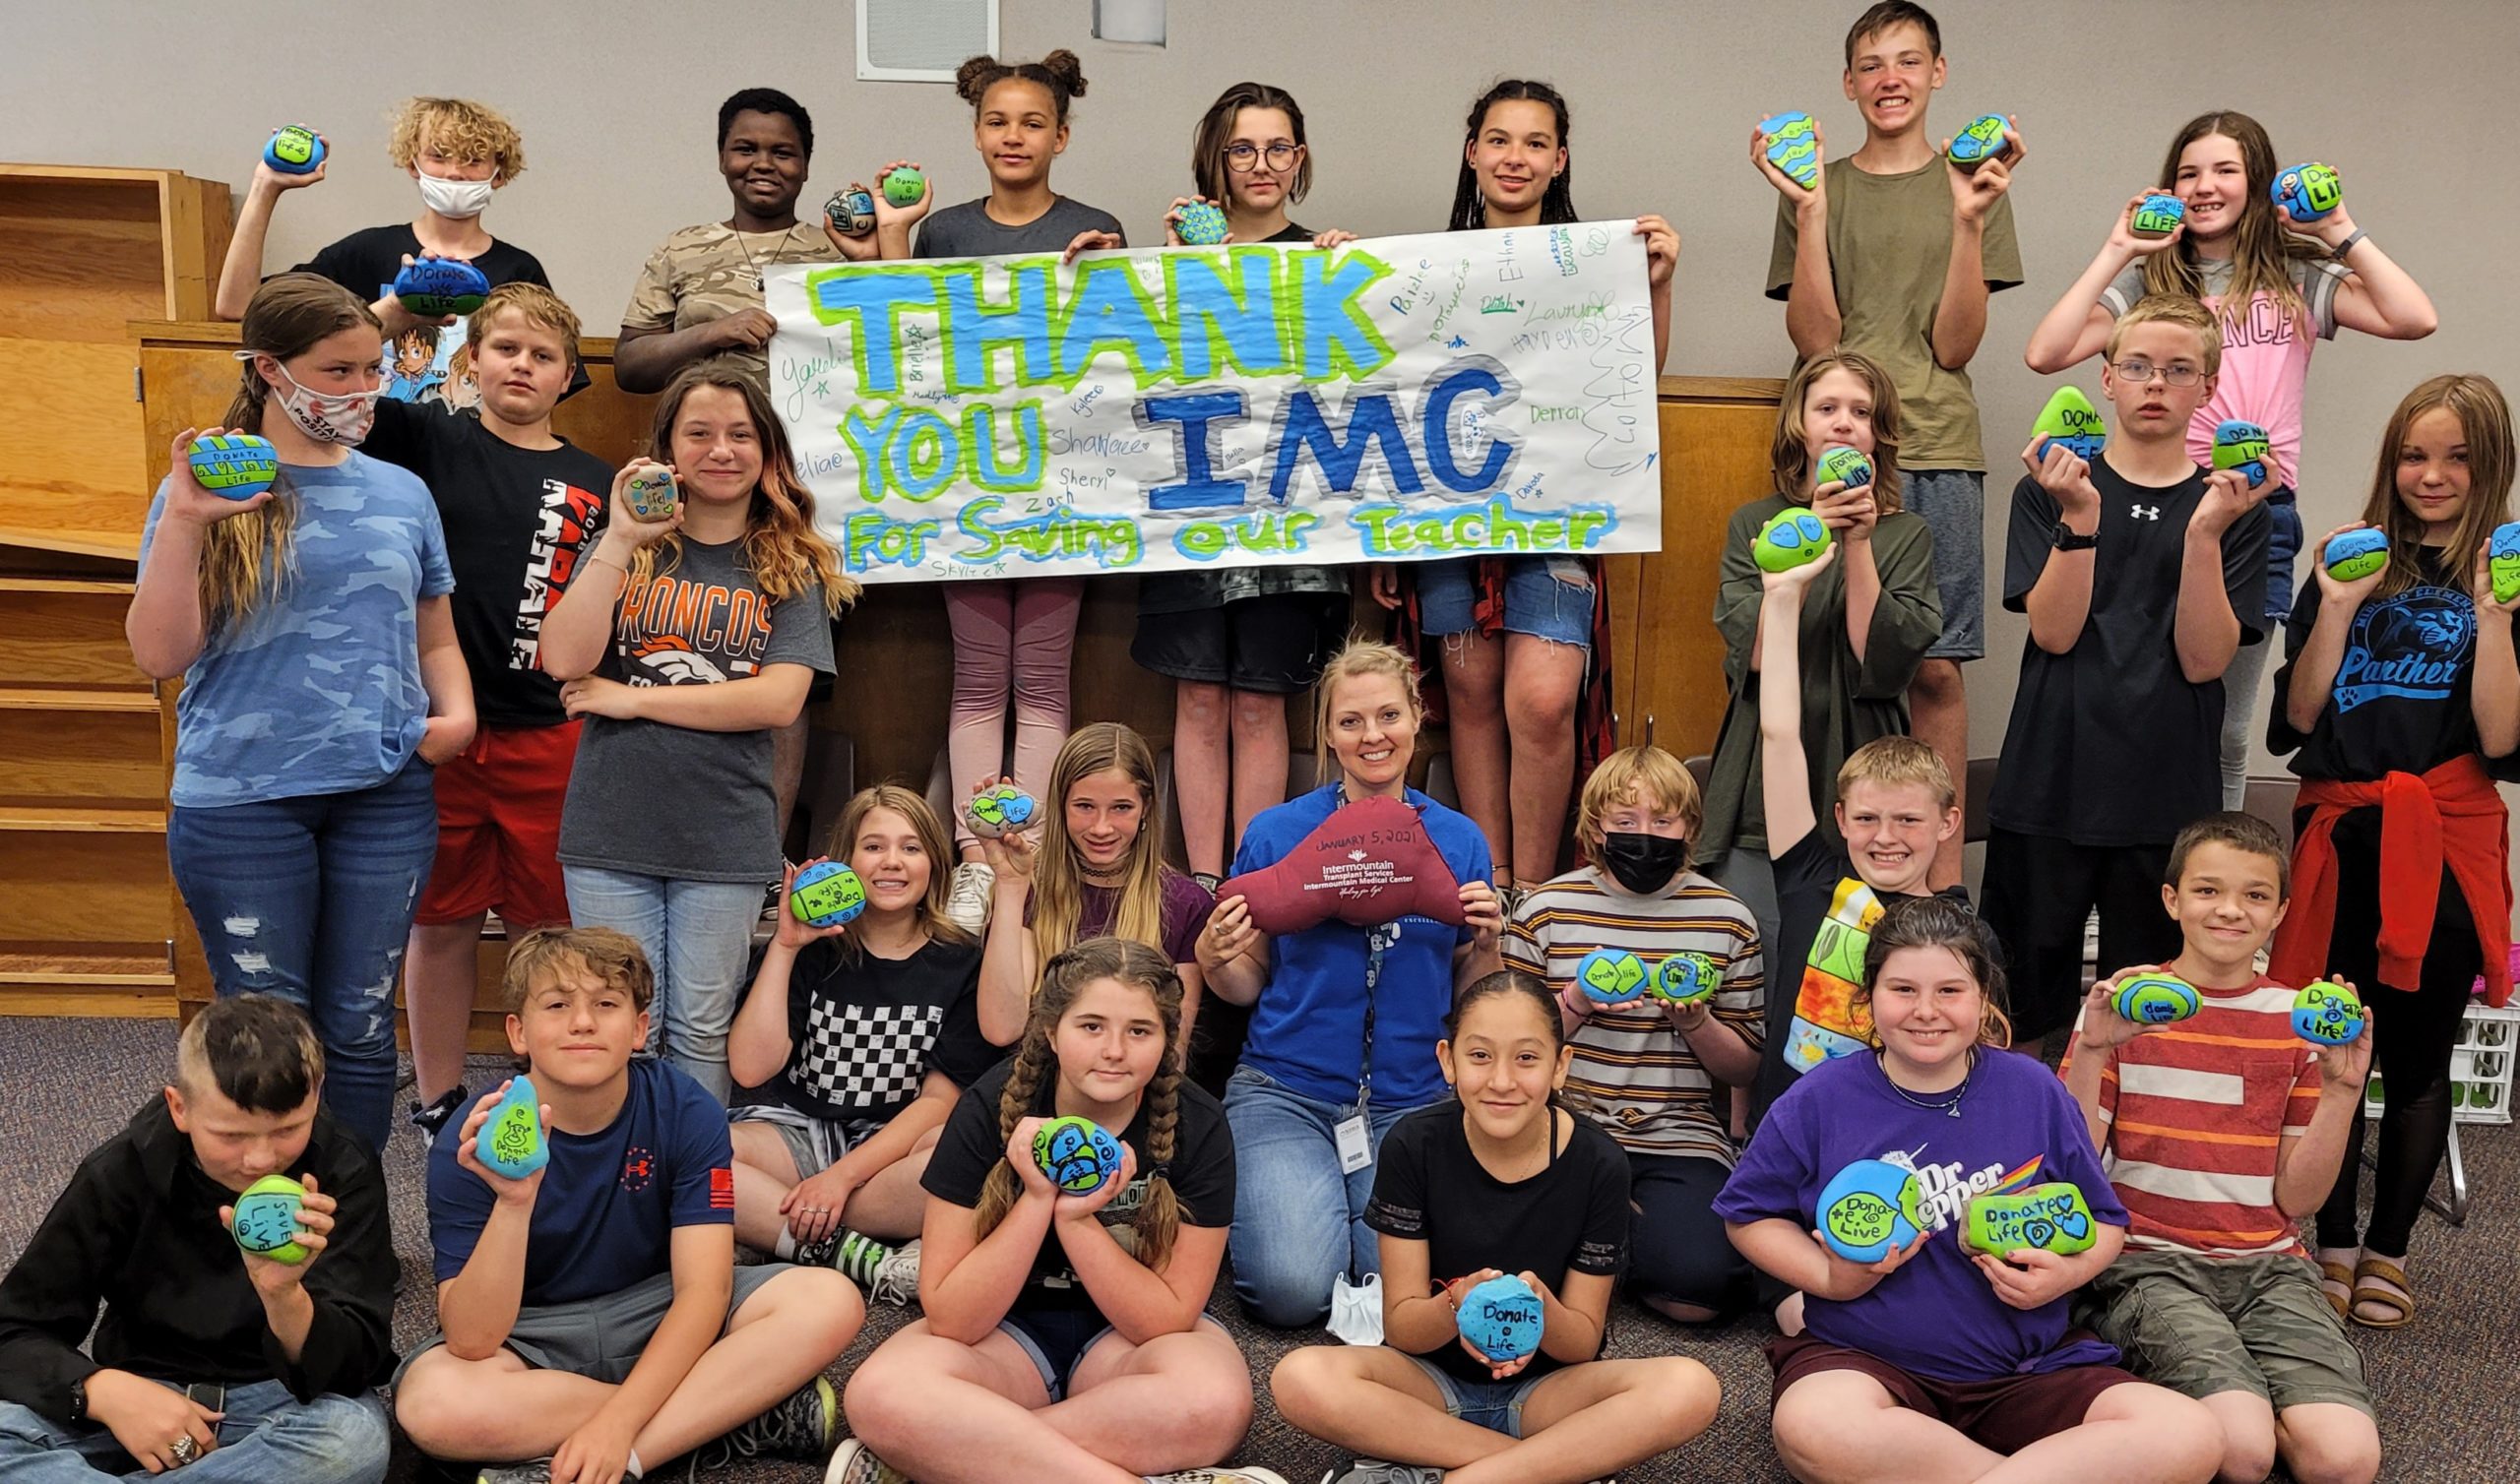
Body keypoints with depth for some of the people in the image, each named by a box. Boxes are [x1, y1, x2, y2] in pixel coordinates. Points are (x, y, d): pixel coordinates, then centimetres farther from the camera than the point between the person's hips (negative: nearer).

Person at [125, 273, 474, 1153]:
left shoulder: (401, 493, 9)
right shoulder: (208, 489, -1)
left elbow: (435, 639, 17)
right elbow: (159, 655, -8)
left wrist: (456, 714, -2)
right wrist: (183, 523, -17)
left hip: (386, 793, 3)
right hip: (242, 800, -3)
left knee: (359, 1026, 10)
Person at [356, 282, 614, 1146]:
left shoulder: (595, 484, 7)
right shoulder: (431, 442, 4)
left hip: (551, 737, 1)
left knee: (553, 926, 7)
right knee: (442, 923, 10)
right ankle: (437, 1101, 26)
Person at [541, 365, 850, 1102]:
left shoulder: (793, 567, 5)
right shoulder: (628, 549, 7)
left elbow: (779, 700, -9)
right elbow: (565, 660, -8)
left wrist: (633, 698, -9)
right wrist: (619, 541, -13)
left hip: (725, 838, 0)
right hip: (612, 828, 1)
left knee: (703, 1031, 7)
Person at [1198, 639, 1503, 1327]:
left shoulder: (1460, 842, 5)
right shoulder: (1276, 833, 0)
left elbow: (1470, 999, 11)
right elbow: (1250, 983, 7)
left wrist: (1487, 944, -9)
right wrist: (1214, 961, -14)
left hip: (1411, 1102, 2)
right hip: (1286, 1090, -1)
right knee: (1294, 1289, -21)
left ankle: (1344, 1206, 14)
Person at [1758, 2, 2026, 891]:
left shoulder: (1971, 186, 10)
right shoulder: (1821, 190, 10)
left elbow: (1954, 347, 1)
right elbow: (1815, 341, -1)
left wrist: (1970, 222, -8)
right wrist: (1810, 213, -7)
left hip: (1936, 452, 0)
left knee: (1935, 667, -2)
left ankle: (1942, 877, 7)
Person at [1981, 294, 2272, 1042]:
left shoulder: (2232, 507, 6)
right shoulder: (2048, 491, 5)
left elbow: (2203, 660, -6)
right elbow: (2053, 632, -8)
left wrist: (2204, 533, -18)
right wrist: (2079, 516, -19)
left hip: (2167, 801, 1)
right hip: (2047, 791, 0)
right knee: (2024, 1008, 6)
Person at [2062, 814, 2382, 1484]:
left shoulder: (2300, 1019, 9)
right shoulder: (2122, 1005, 2)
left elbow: (2295, 1198, 7)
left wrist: (2343, 1088, -5)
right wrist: (2090, 1052, -16)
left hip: (2268, 1262, 3)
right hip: (2147, 1258, -2)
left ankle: (2235, 1393, 2)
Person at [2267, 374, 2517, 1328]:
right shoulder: (2353, 565, 9)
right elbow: (2298, 719, 3)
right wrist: (2337, 610, -7)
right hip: (2340, 835, 2)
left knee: (2419, 1053, 5)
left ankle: (2388, 1249, 19)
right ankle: (2333, 1241, 17)